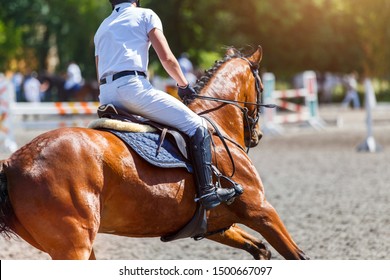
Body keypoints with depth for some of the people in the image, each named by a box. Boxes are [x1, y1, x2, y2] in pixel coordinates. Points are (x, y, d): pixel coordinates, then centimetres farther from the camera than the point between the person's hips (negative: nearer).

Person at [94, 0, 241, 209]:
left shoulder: (102, 28, 28)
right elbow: (166, 58, 0)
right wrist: (184, 85, 14)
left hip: (105, 97, 7)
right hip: (132, 86, -7)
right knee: (197, 127, -2)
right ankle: (207, 191, -12)